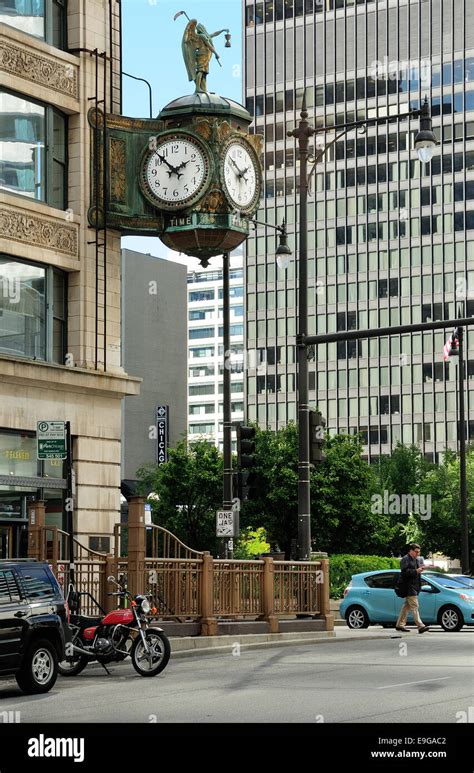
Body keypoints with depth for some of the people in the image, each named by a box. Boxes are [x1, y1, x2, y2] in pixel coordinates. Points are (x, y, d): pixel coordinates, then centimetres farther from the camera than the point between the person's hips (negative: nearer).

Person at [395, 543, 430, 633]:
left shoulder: (417, 560, 19)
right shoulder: (405, 560, -10)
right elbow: (404, 572, -19)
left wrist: (421, 568, 7)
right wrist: (416, 571, -24)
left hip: (415, 586, 10)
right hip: (409, 587, -10)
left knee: (407, 606, 13)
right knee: (414, 606, -13)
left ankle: (400, 624, 20)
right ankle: (420, 626, -19)